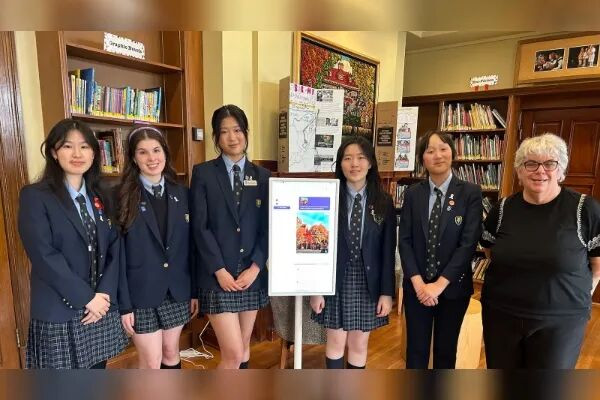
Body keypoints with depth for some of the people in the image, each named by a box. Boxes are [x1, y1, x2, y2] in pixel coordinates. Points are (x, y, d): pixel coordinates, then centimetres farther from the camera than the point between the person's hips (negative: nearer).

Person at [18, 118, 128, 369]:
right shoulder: (35, 196, -7)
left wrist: (105, 294, -8)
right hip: (59, 313, -4)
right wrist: (87, 298, -15)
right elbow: (44, 256, -15)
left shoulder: (100, 197, 8)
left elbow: (114, 249, 3)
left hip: (102, 309, 5)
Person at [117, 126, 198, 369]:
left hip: (177, 292, 4)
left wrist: (195, 291, 6)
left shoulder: (181, 194, 2)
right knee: (151, 363, 8)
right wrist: (124, 304, -10)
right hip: (141, 294, -3)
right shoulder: (123, 197, -9)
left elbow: (189, 247, 5)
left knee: (171, 353, 19)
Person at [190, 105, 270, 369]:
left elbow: (267, 226, 3)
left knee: (243, 348, 16)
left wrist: (255, 267, -8)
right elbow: (199, 226, -7)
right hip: (217, 276, -3)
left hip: (253, 274, 4)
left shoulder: (262, 176, 7)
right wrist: (220, 270, -13)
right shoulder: (203, 173, -1)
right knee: (232, 353, -5)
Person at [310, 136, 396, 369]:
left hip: (368, 283, 1)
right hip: (336, 281, -1)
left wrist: (387, 291, -2)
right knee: (336, 341, 13)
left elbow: (388, 251, 0)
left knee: (359, 344, 14)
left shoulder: (383, 202, -1)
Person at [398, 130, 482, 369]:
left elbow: (469, 242, -12)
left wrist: (440, 284, -16)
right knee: (416, 349, 12)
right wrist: (418, 282, -13)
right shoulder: (412, 194, 0)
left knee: (446, 350, 16)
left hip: (453, 287, -1)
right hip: (416, 287, 1)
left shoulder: (470, 193, -6)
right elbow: (404, 241, -3)